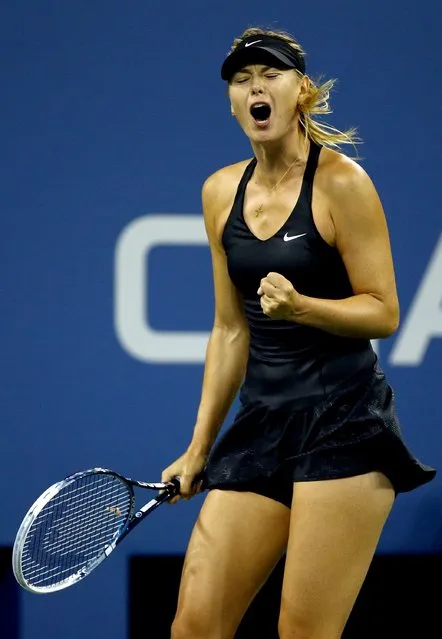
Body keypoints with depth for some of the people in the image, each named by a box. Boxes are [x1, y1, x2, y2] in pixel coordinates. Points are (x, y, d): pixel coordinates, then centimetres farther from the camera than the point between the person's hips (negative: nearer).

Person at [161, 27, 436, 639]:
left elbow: (384, 312, -5)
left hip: (343, 421, -6)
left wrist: (301, 306, -23)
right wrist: (200, 447, 18)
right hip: (261, 421, 6)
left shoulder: (341, 181, -6)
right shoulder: (221, 191, 11)